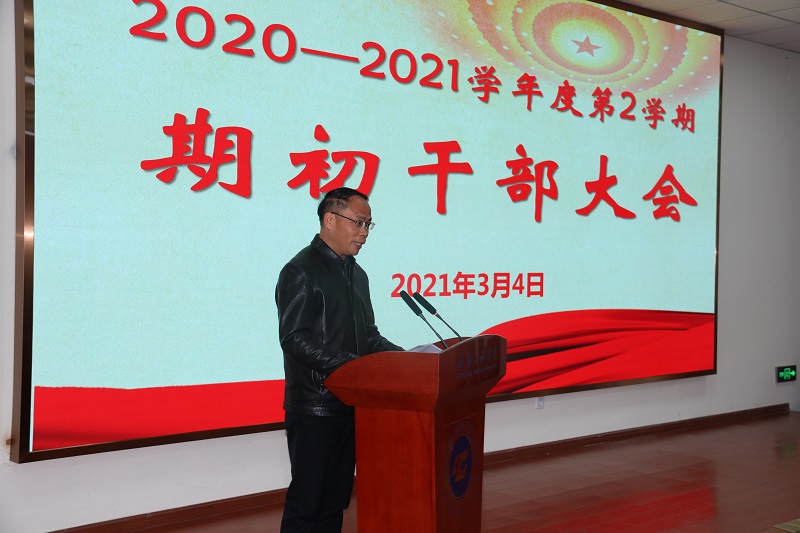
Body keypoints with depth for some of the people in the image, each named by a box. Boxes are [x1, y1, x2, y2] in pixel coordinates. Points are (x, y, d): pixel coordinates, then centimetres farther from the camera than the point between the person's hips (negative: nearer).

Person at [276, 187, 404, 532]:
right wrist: (354, 364, -25)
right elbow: (295, 340, -19)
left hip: (350, 405, 8)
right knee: (306, 502, 0)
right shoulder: (301, 272, -11)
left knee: (335, 501, 13)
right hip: (314, 409, -8)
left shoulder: (356, 274, 15)